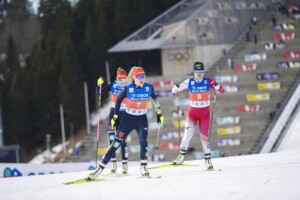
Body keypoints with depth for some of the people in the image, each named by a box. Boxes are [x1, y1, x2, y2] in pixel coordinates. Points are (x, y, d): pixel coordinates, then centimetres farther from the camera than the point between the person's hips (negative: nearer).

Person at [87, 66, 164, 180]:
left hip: (142, 119, 1)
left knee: (143, 141, -22)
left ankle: (144, 167, -7)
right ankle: (101, 167, 0)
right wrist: (115, 116, 1)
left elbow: (154, 98, 11)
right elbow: (118, 100, 1)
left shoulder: (149, 88, -9)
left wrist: (159, 112, 17)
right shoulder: (128, 89, -14)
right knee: (116, 143, -4)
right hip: (128, 118, -1)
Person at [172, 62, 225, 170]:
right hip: (192, 111, 1)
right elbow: (175, 90, -2)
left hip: (205, 112, -1)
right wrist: (176, 88, -26)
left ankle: (208, 159, 10)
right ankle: (181, 156, 5)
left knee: (204, 136, -2)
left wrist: (216, 86, -34)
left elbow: (222, 90, -12)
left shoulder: (208, 81, -8)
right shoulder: (189, 82, -5)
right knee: (188, 134, -9)